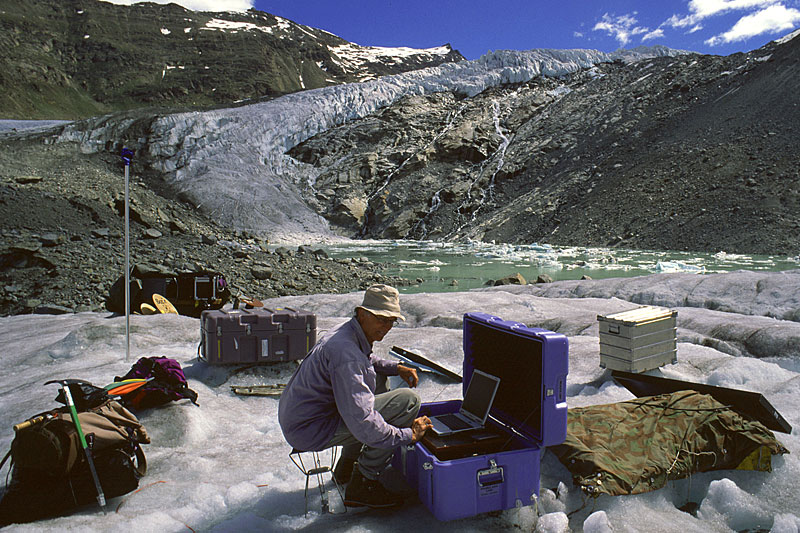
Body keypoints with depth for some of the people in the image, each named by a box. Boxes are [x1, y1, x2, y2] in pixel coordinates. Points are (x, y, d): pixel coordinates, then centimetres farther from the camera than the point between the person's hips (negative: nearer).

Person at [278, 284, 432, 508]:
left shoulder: (347, 331, 4)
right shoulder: (345, 351, -27)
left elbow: (365, 361, 29)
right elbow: (362, 424, -31)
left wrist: (396, 368, 11)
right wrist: (409, 435, -17)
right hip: (312, 432, -10)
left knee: (379, 379, 25)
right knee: (408, 400, -15)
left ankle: (348, 465, 25)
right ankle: (363, 484, -4)